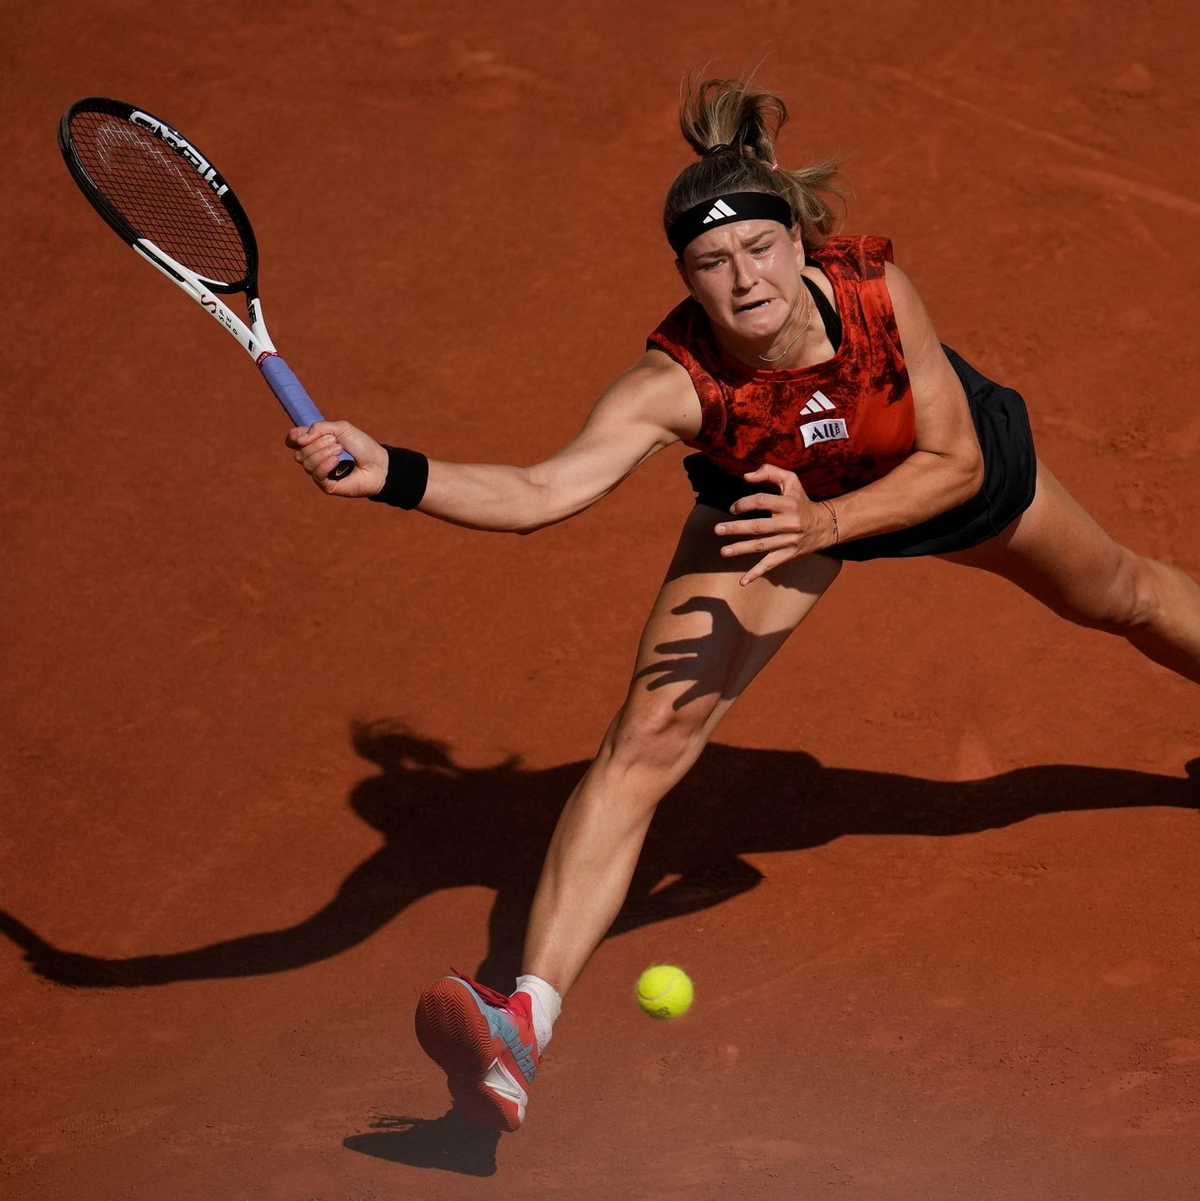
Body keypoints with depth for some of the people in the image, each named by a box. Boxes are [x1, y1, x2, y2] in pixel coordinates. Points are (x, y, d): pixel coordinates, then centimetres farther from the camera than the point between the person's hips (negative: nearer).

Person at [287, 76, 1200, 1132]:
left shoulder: (877, 290, -38)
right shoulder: (673, 381, -40)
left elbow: (956, 463, -27)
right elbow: (538, 493, -52)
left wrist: (826, 523, -43)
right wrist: (389, 473, -68)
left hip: (944, 470, 2)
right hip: (773, 501, -1)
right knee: (650, 735, -20)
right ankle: (528, 1020, -24)